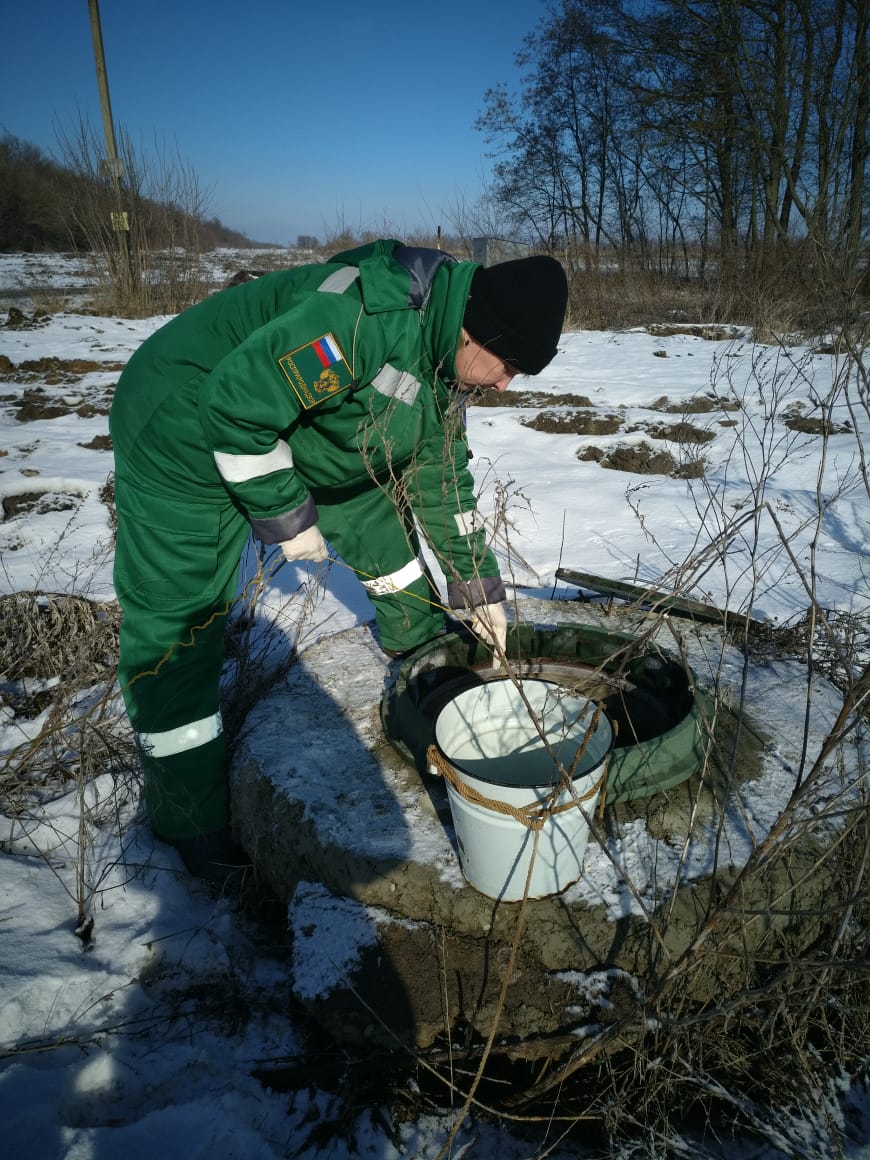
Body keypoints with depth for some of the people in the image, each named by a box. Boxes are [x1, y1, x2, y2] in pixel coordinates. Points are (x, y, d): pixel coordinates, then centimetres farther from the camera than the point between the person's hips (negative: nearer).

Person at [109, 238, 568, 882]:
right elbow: (234, 400, -33)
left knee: (382, 527, 13)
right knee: (178, 631, -8)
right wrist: (284, 514, -23)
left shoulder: (442, 356, -1)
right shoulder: (368, 318, -34)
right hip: (184, 430, -8)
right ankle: (191, 824, 7)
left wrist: (478, 582, 9)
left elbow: (443, 474, 7)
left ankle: (427, 652, 39)